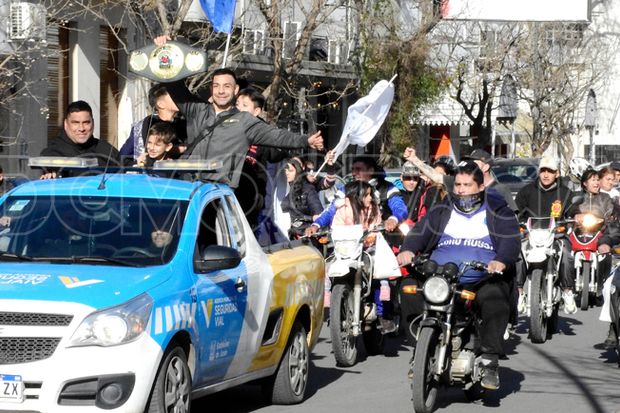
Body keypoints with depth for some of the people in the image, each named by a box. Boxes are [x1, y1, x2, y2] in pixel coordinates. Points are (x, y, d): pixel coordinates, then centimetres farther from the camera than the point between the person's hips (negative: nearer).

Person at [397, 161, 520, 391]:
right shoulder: (441, 212, 19)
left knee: (495, 302, -34)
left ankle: (489, 363, -30)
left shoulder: (498, 213, 10)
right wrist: (408, 249, -17)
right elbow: (420, 231, 5)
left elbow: (511, 241, -5)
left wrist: (501, 260, -27)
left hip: (483, 280, -3)